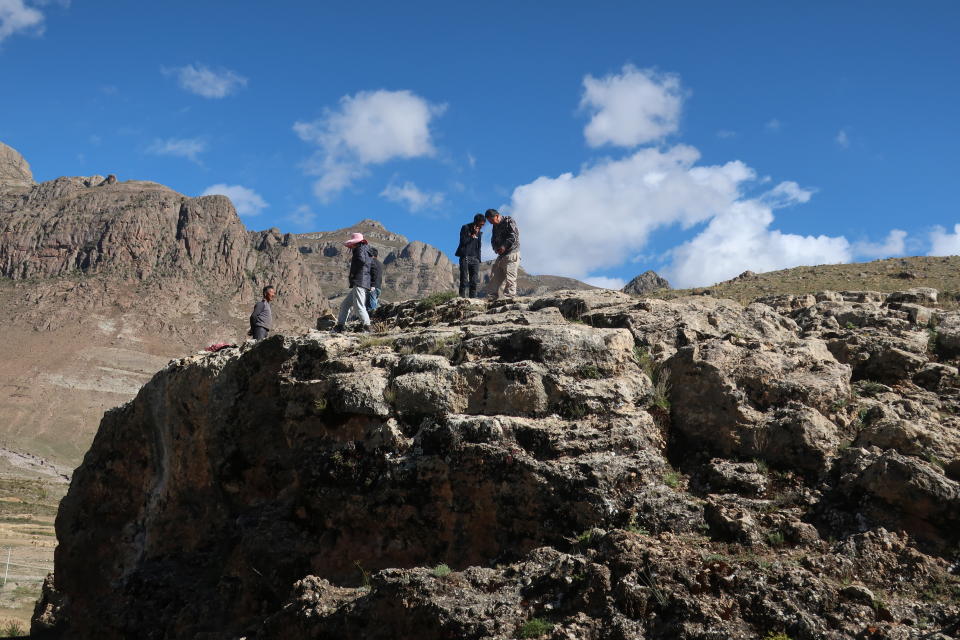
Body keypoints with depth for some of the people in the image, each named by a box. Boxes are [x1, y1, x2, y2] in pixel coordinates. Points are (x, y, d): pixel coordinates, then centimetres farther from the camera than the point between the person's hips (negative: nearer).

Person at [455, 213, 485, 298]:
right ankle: (462, 297, -10)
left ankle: (473, 297, -5)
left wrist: (478, 258, 14)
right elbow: (463, 241, -11)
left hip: (474, 258, 5)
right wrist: (473, 235, -11)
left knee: (474, 281, -4)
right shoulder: (465, 228, 1)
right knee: (464, 279, -9)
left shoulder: (479, 232, 18)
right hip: (465, 257, -5)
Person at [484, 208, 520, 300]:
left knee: (509, 277, -13)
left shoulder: (508, 221, -6)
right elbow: (493, 240, 21)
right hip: (501, 255, 9)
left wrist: (504, 246, -18)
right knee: (494, 276, 4)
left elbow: (514, 235, -16)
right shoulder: (495, 226, 19)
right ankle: (491, 297, 4)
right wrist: (496, 248, -1)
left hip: (512, 253, -8)